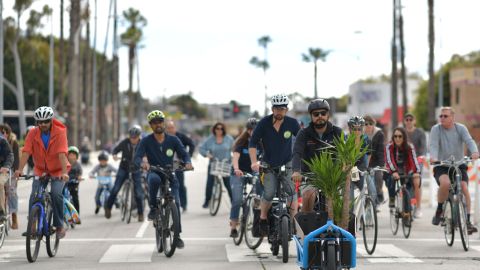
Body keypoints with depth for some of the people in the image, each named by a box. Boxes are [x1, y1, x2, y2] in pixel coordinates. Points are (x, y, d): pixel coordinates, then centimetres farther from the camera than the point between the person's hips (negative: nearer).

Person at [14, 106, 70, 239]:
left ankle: (59, 225, -9)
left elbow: (62, 153, -27)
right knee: (34, 196, -15)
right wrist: (20, 169, -32)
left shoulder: (60, 132, -16)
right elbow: (26, 152, -18)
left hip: (58, 170, -3)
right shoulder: (33, 133, -9)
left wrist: (64, 172, -38)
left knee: (56, 193, -24)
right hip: (40, 170, 3)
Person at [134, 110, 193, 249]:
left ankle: (177, 235, -3)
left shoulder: (173, 140, 0)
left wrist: (188, 162, -26)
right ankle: (153, 207, -19)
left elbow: (184, 154, -2)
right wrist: (141, 163, -37)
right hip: (154, 173, -2)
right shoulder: (146, 141, -5)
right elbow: (137, 157, -14)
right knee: (154, 179, -39)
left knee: (175, 203, -14)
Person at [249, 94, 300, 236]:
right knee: (269, 194, -13)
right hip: (269, 165, -1)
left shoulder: (292, 123, -9)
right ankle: (263, 220, 9)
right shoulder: (264, 123, -12)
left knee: (291, 191, -16)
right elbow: (252, 143, -9)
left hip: (287, 164, 1)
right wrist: (254, 162, -21)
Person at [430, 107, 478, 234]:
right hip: (441, 165, -2)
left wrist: (474, 152, -40)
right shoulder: (436, 129, -5)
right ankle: (439, 211, -10)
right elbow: (434, 145, -19)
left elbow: (469, 141, -18)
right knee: (445, 183, -32)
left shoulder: (461, 128, -2)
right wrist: (433, 157, -41)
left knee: (464, 188, -18)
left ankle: (467, 221, -9)